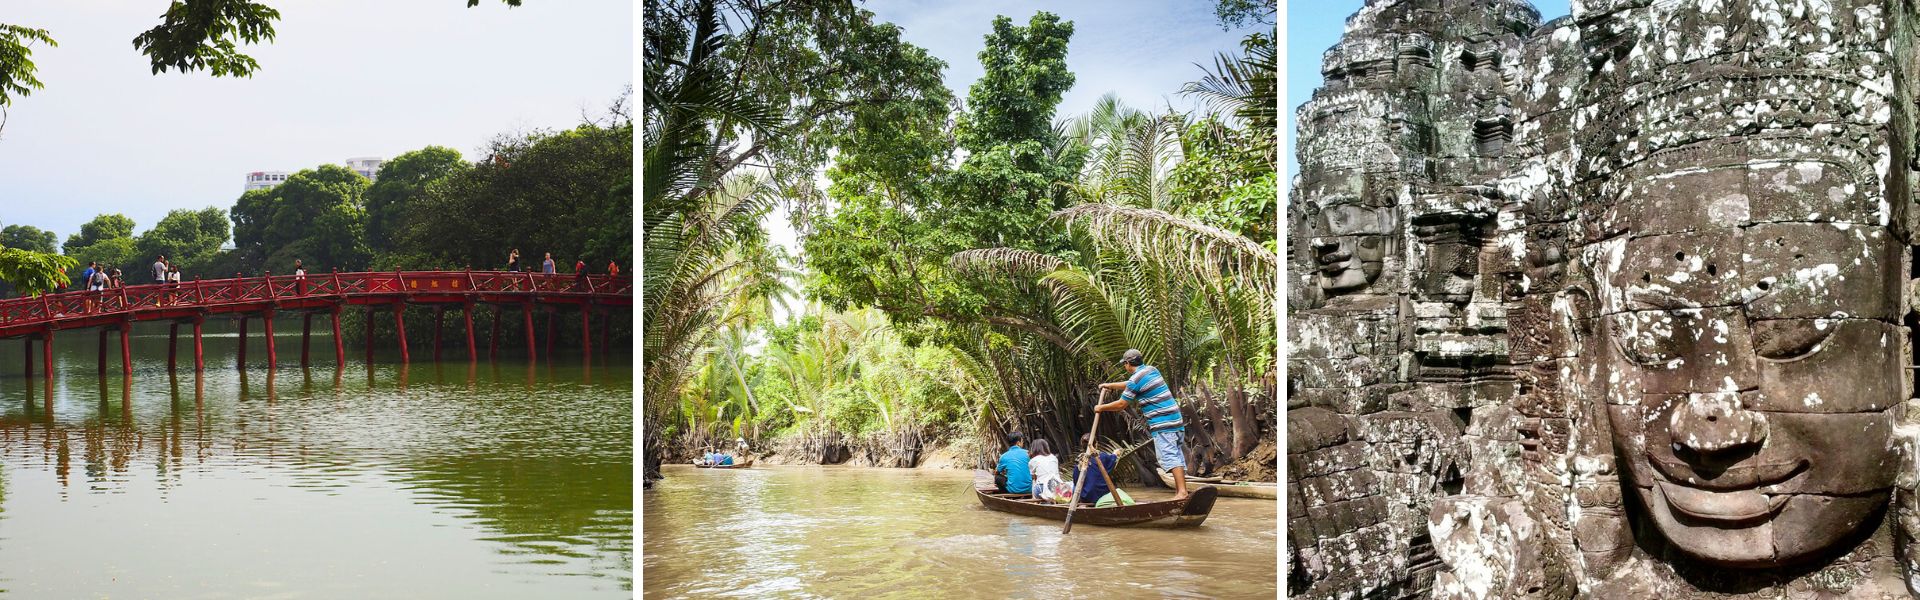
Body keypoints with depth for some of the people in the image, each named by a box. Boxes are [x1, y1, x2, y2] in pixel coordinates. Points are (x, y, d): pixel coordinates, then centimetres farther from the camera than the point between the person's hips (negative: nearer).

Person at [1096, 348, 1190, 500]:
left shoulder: (1136, 379, -10)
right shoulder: (1152, 370, 17)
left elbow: (1121, 404, -4)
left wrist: (1101, 408, 10)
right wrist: (1110, 385, 42)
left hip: (1162, 424, -9)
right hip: (1176, 420, 9)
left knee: (1168, 456, -14)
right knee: (1177, 455, 8)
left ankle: (1182, 492, -23)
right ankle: (1179, 490, 9)